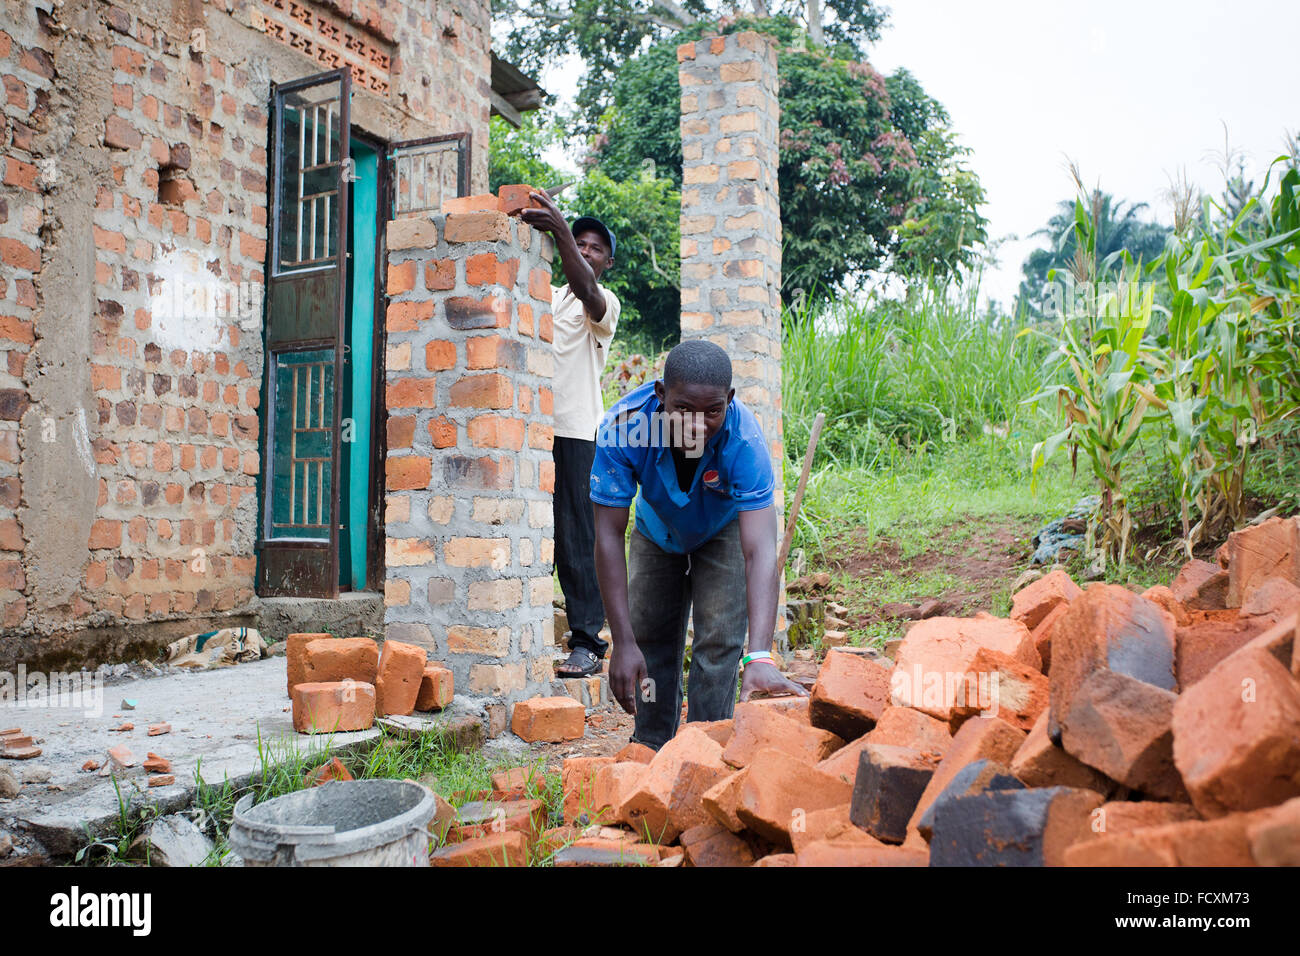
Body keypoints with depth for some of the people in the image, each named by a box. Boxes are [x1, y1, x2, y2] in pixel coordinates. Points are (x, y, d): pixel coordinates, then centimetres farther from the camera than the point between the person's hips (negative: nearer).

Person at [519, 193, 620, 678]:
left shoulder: (606, 303, 5)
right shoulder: (545, 296, 22)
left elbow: (585, 291, -17)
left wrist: (559, 229, -28)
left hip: (578, 432, -5)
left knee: (578, 538, -6)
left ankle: (587, 642, -3)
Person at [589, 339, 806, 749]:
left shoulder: (743, 438, -41)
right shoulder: (624, 425, -38)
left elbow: (760, 550, -47)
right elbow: (609, 535, -34)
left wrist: (760, 656, -59)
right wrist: (623, 643, -38)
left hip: (722, 532, -1)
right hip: (657, 533, 2)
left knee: (719, 640, -12)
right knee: (651, 641, 4)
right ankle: (652, 750, 23)